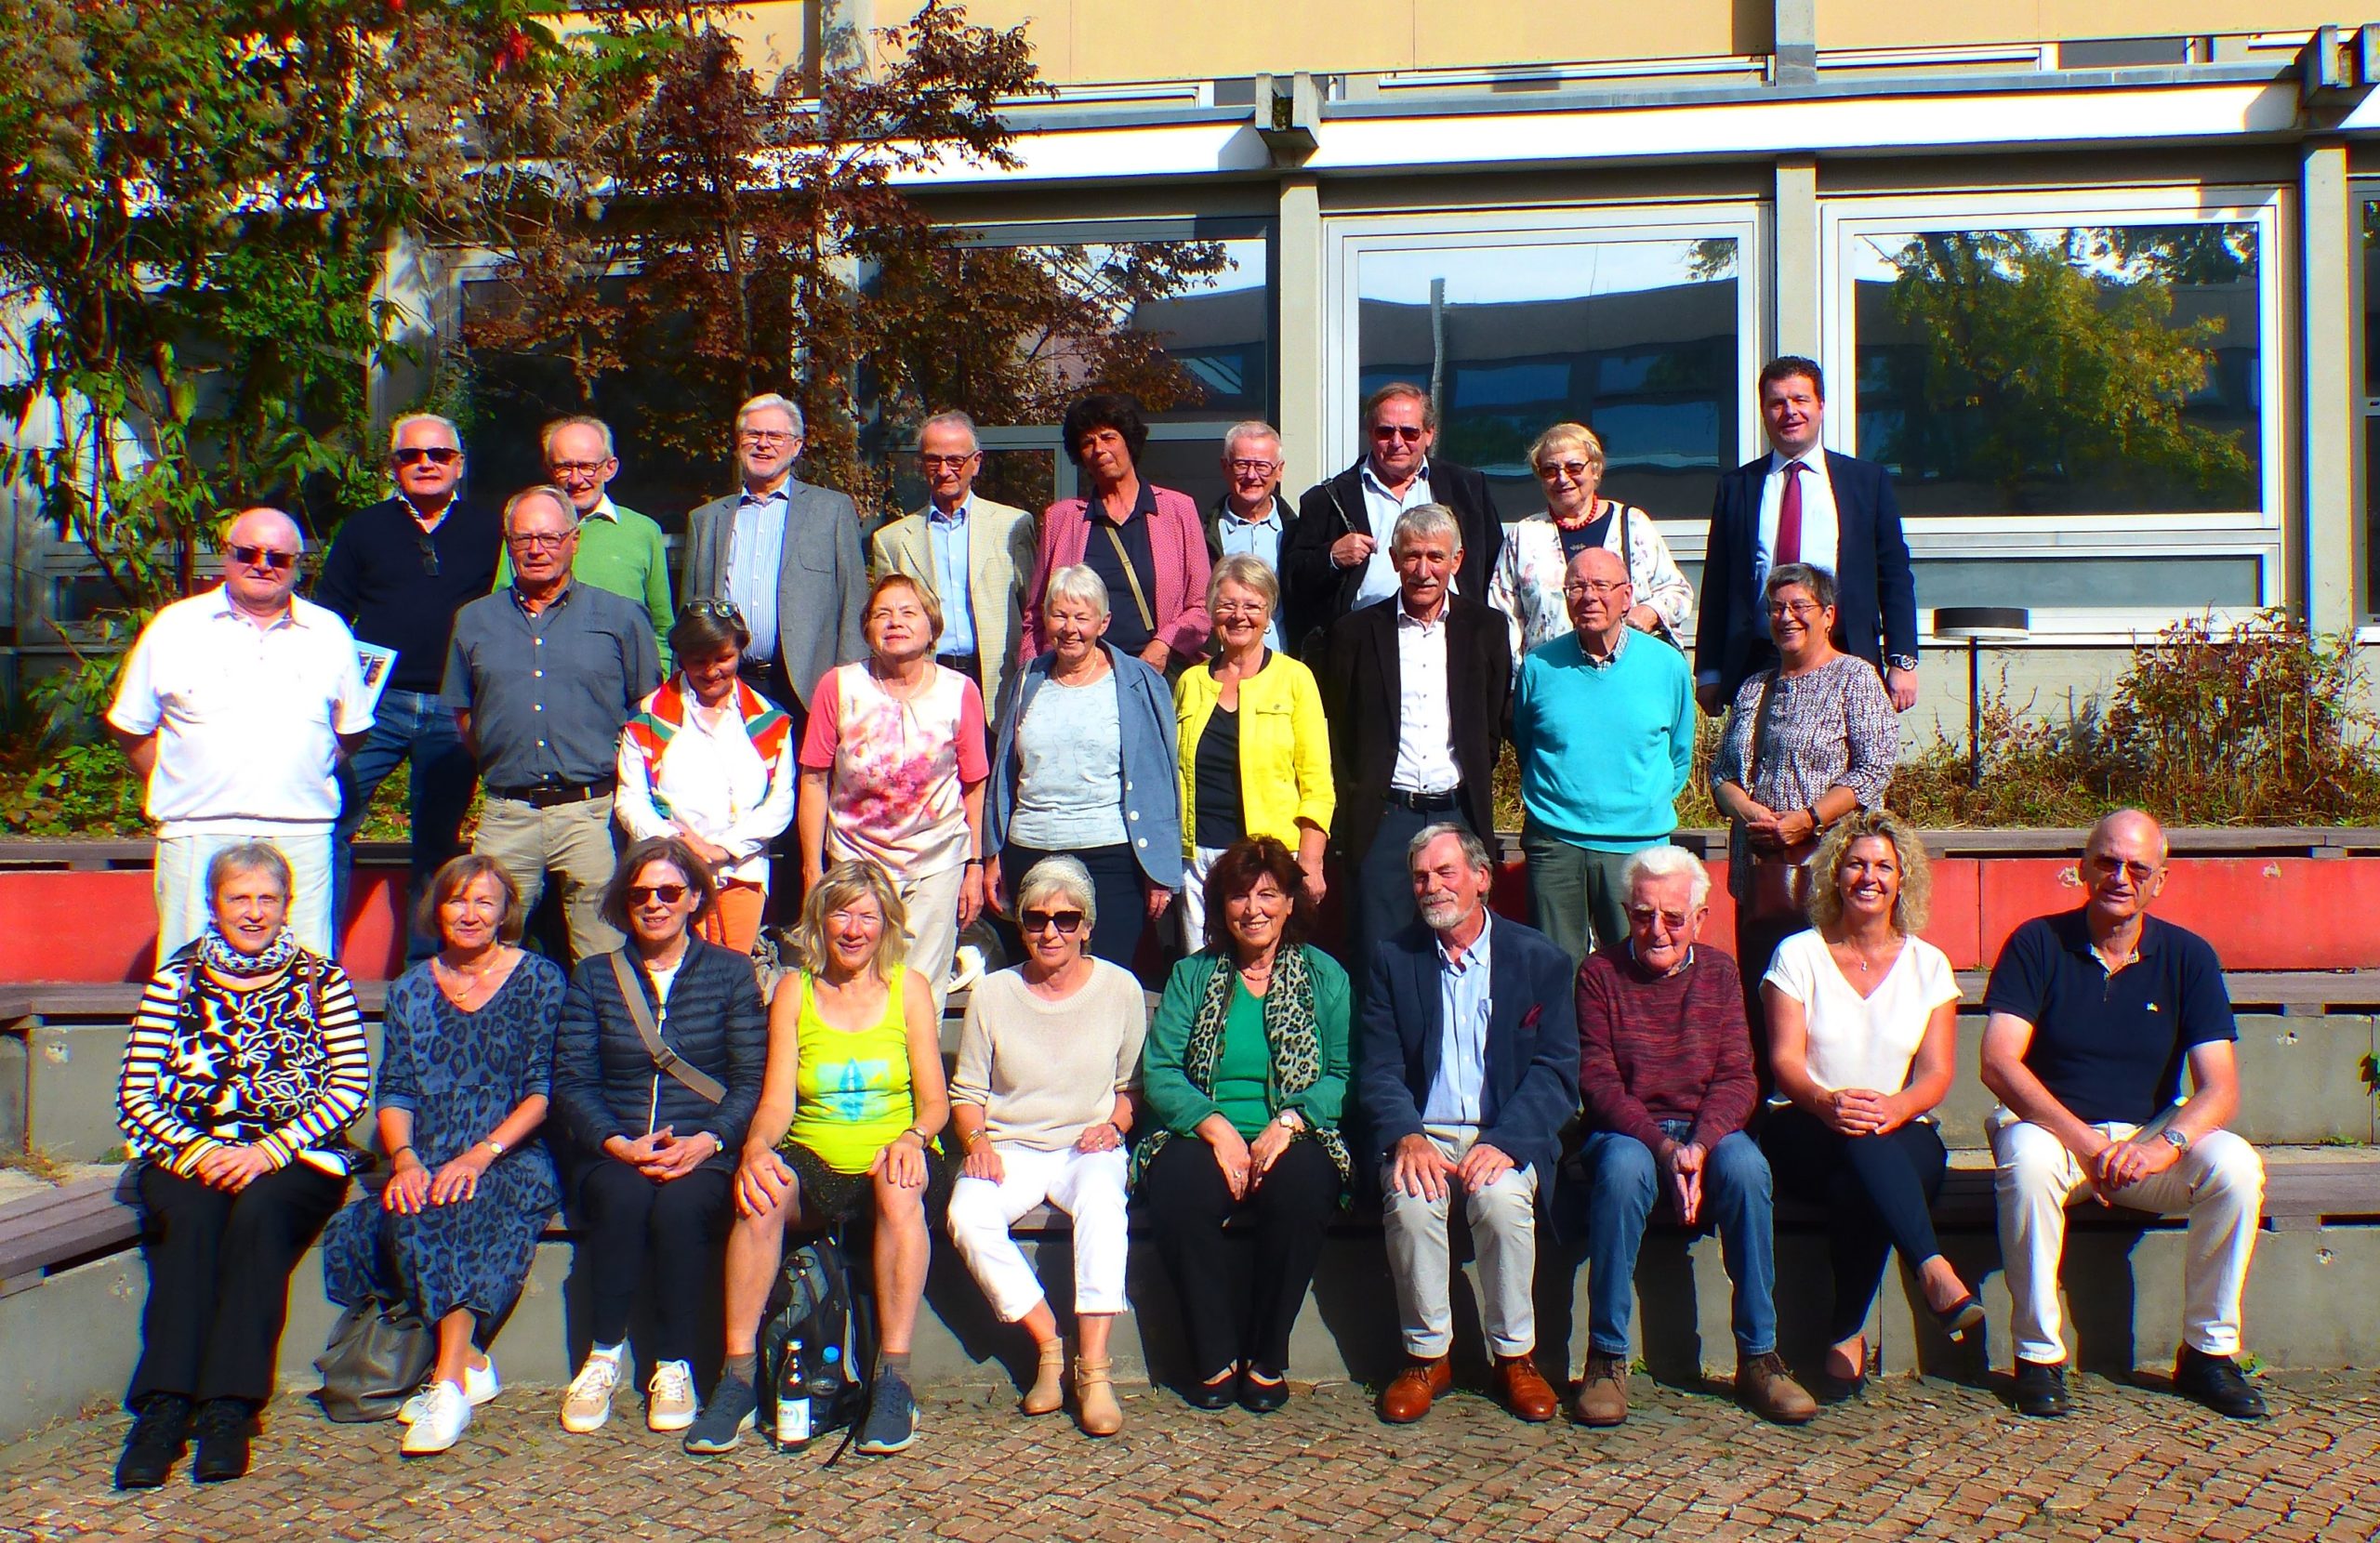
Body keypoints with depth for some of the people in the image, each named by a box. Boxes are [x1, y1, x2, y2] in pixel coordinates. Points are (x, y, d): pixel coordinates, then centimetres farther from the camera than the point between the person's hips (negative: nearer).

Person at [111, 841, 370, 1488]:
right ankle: (163, 1410, -33)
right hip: (188, 1155, 1)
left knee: (259, 1212, -32)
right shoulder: (176, 981, 11)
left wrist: (267, 1151, -14)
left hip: (295, 1157, -1)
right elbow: (135, 1095, 5)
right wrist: (196, 1150, -13)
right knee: (191, 1217, -30)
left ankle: (229, 1412, -32)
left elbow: (351, 1087, -1)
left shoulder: (322, 981, 8)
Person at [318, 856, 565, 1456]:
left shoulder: (540, 979, 5)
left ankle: (448, 1380, -35)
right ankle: (469, 1361, -18)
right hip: (427, 1165, 4)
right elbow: (393, 1091, 8)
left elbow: (544, 1089, -3)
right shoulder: (411, 989, 16)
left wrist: (482, 1153, -18)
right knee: (410, 1209, -29)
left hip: (512, 1161, -4)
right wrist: (405, 1159, -12)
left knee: (458, 1202, -34)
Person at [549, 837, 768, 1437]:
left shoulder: (730, 973, 8)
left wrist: (707, 1141, -16)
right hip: (612, 1152, 1)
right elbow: (571, 1080, 3)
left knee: (680, 1205, -33)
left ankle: (673, 1367, -16)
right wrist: (617, 1144, -14)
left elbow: (752, 1080, 1)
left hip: (704, 1153, -1)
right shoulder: (593, 977, 12)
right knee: (621, 1199, -32)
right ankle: (604, 1355, -15)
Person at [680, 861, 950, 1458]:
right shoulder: (793, 991, 9)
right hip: (813, 1161, 1)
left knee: (900, 1188, -36)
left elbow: (934, 1100, 3)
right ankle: (738, 1377, -23)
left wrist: (912, 1138, -20)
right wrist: (756, 1149, -21)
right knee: (761, 1192, -31)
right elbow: (777, 1101, 1)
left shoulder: (908, 988, 6)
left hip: (888, 1155, -1)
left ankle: (893, 1379, -32)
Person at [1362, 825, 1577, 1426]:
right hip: (1421, 1132, 1)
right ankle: (1427, 1355, -8)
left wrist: (1503, 1144, -20)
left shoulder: (1540, 959, 3)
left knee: (1502, 1199, -32)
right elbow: (1380, 1067, 1)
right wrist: (1406, 1138, -19)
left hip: (1506, 1135, -1)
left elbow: (1557, 1071, -4)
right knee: (1410, 1201, -30)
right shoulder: (1393, 957, 8)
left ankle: (1515, 1356, -9)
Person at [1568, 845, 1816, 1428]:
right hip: (1625, 1132, -2)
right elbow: (1598, 1082, -7)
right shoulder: (1600, 973, 1)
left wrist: (1699, 1146, -19)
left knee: (1746, 1164, -31)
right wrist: (1664, 1149, -22)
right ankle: (1606, 1358, -25)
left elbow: (1736, 1078, 0)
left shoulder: (1719, 973, 9)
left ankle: (1757, 1357, -20)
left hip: (1707, 1133, 2)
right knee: (1624, 1167, -36)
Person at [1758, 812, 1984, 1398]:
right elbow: (1785, 1059, -4)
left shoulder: (1928, 964, 12)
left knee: (1856, 1188, -37)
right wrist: (1826, 1102, -29)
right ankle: (1934, 1272, -50)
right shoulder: (1798, 954, 7)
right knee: (1857, 1141, -40)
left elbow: (1936, 1073, 1)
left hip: (1903, 1136, 2)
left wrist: (1896, 1107, -24)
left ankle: (1847, 1330, -29)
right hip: (1805, 1131, -1)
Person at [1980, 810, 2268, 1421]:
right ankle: (2039, 1355, -19)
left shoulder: (2188, 957, -2)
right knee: (2027, 1161, -35)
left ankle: (2208, 1352, -7)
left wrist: (2164, 1145, -30)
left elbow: (2220, 1089, -9)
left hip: (2153, 1133, 2)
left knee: (2236, 1166, -25)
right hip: (2051, 1125, -2)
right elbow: (1999, 1064, -17)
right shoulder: (2038, 944, -8)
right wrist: (2087, 1143, -28)